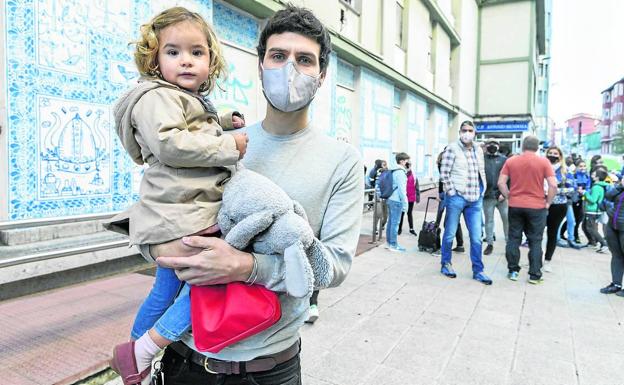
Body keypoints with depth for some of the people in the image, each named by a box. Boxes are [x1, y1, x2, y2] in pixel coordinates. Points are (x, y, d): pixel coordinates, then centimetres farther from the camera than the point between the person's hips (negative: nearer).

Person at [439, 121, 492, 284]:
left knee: (476, 237, 6)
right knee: (449, 234, 7)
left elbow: (482, 172, 17)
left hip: (475, 199, 5)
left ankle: (478, 271, 16)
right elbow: (444, 173, -10)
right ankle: (446, 264, 24)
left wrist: (482, 192, 10)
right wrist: (452, 192, -11)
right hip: (457, 198, -5)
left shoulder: (479, 150, 11)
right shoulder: (452, 148, -7)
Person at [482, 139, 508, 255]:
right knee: (489, 220, 9)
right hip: (487, 196, 0)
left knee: (507, 219, 4)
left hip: (501, 195, 0)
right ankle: (490, 244, 18)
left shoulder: (503, 159, 4)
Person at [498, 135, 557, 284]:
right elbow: (553, 185, -9)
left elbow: (501, 183, -3)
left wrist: (509, 197, 7)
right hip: (537, 207, -1)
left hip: (515, 206, 1)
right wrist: (548, 202, 2)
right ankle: (534, 274, 11)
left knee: (513, 239, 11)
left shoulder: (511, 161, 0)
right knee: (535, 241, 7)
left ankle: (513, 270, 15)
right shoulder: (543, 162, -4)